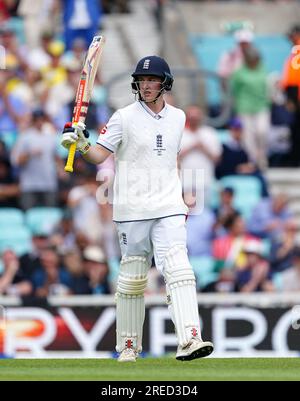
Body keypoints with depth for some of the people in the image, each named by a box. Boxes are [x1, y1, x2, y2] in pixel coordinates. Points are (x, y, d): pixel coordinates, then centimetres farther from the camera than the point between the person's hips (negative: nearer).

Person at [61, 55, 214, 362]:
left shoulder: (177, 118, 11)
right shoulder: (125, 117, -1)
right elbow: (99, 155, -7)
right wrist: (80, 143, -27)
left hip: (168, 210, 2)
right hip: (133, 210, -2)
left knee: (178, 268, -14)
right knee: (132, 277, 2)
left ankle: (189, 340, -26)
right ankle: (128, 345, 14)